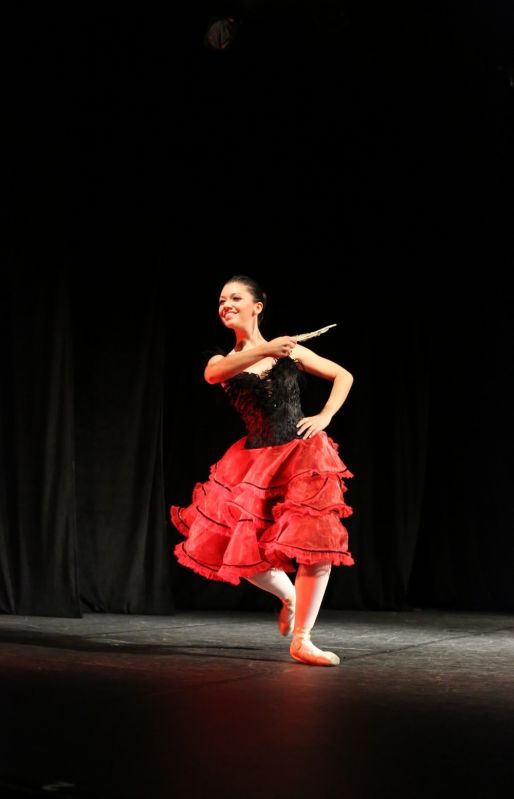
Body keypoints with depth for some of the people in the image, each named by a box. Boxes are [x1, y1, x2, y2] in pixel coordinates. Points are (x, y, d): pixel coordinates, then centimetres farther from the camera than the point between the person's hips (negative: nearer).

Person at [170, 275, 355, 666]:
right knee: (236, 547, -3)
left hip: (304, 453, -2)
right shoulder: (222, 362, 10)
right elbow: (213, 374, -18)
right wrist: (266, 350, -28)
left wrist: (324, 417, -1)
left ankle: (301, 640, 0)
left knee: (316, 545, -12)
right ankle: (288, 595, 27)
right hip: (256, 460, 2)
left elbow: (344, 376, 15)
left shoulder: (290, 350, 8)